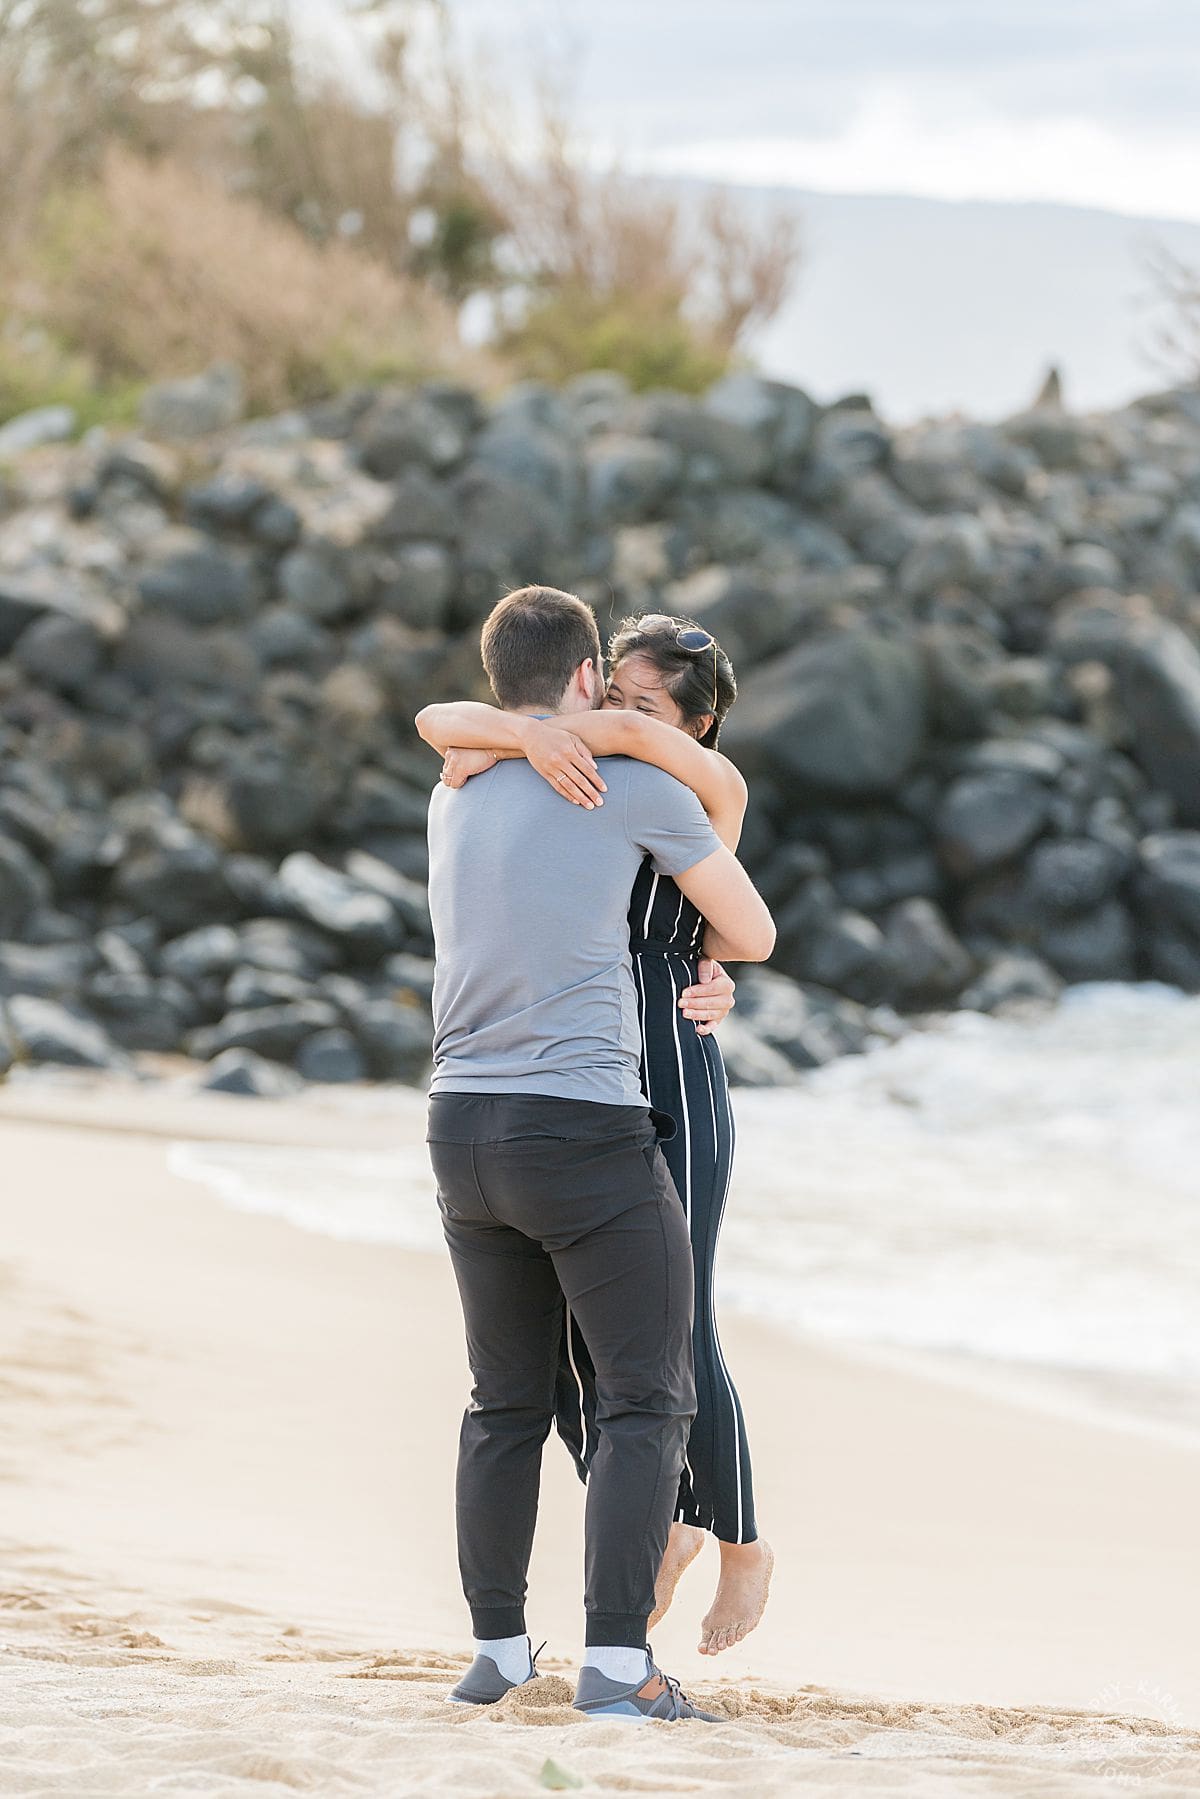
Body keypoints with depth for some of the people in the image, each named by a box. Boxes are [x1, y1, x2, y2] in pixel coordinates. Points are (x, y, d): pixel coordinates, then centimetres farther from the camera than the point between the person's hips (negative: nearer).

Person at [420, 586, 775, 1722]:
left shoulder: (454, 800, 16)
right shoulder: (635, 781, -4)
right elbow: (753, 932, 7)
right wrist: (706, 947, 30)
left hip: (464, 1126, 6)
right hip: (587, 1130, -6)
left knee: (507, 1404, 17)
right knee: (647, 1402, -2)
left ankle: (496, 1647, 17)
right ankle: (616, 1661, -12)